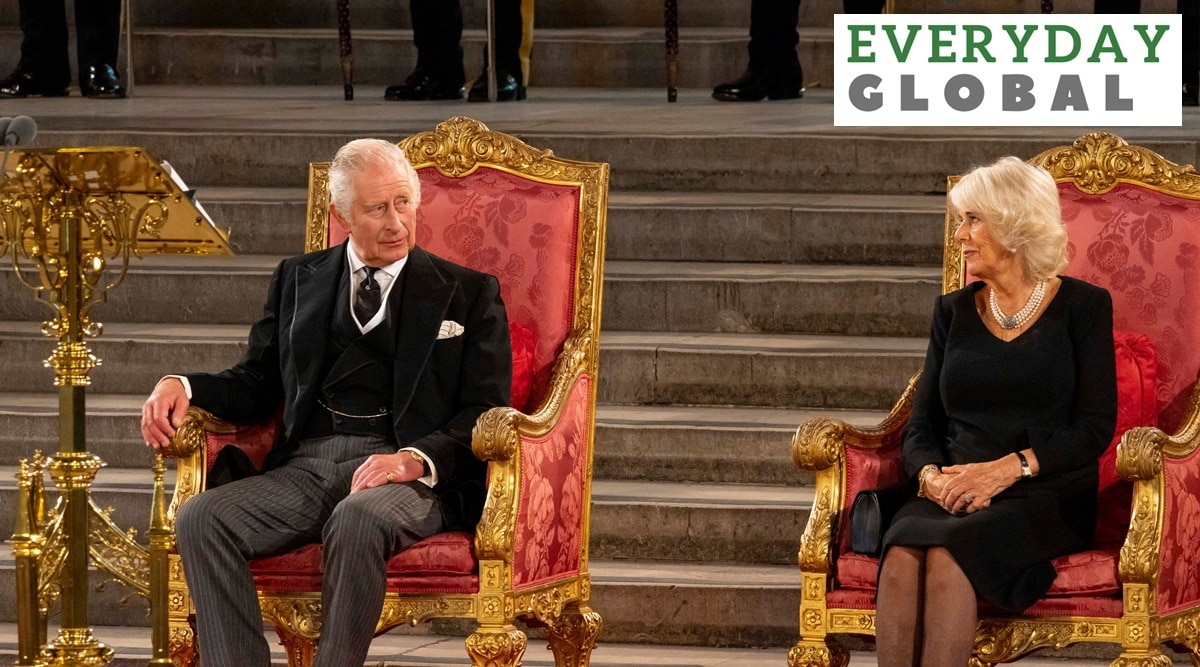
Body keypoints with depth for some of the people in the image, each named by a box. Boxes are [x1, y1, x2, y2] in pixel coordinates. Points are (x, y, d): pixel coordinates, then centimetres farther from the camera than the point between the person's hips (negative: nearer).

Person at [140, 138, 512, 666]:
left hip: (411, 473, -4)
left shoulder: (469, 294, 11)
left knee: (357, 521, -39)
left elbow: (486, 413, 3)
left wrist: (416, 459, -17)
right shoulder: (299, 280, 22)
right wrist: (183, 386, 0)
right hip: (306, 465, 4)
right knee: (200, 519, -24)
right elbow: (258, 384, 22)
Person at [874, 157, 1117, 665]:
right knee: (901, 558, -33)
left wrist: (1007, 468, -16)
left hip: (1047, 496, -3)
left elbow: (1094, 429, -3)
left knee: (947, 556, -36)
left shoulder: (1082, 307, 5)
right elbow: (921, 425, 13)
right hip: (954, 497, 3)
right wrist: (931, 474, -10)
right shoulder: (954, 311, 17)